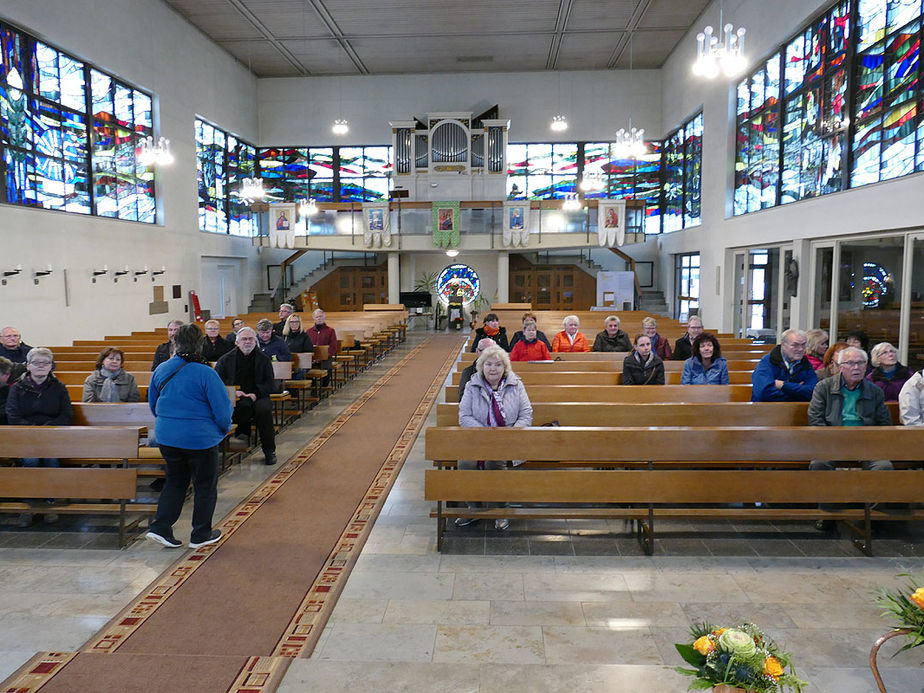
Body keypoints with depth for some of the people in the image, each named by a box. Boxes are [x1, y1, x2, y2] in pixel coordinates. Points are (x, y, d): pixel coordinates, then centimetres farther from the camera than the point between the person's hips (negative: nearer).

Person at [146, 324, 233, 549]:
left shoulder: (161, 369, 1)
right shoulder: (206, 374, -17)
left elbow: (152, 403, 14)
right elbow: (222, 409, -14)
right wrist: (224, 429, 5)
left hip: (166, 436, 6)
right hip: (200, 438, -6)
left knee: (175, 481, 21)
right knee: (205, 486, 10)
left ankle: (160, 527, 15)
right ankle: (201, 535, 18)